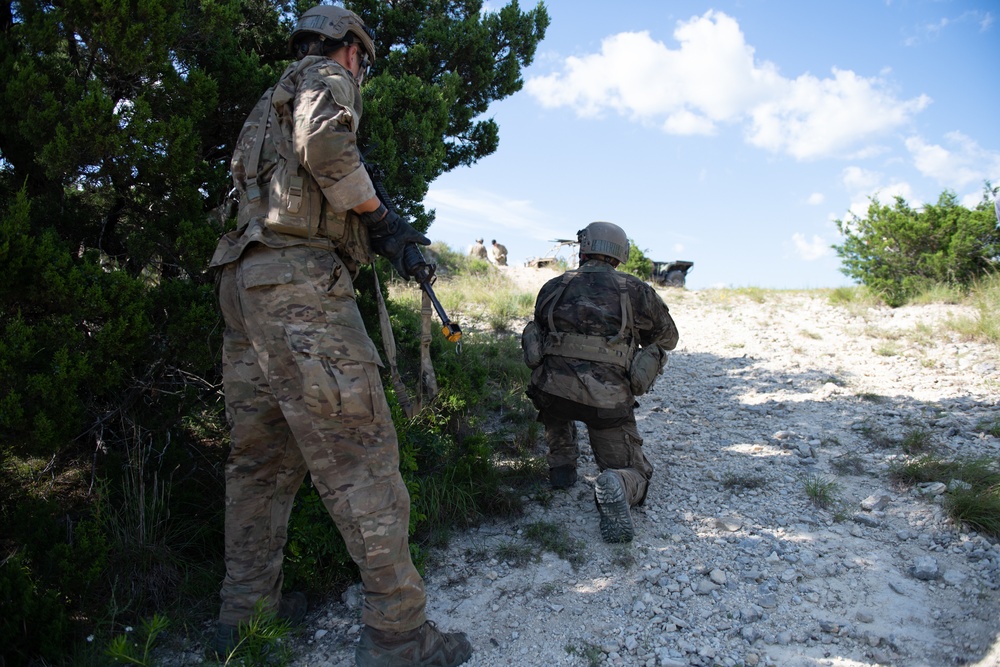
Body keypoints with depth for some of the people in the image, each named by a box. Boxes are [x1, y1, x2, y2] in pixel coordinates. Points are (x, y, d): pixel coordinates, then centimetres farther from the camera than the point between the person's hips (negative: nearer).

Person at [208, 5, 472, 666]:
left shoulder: (270, 103, 33)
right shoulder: (326, 77, 6)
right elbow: (325, 143, -17)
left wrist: (369, 231, 23)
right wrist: (380, 217, -5)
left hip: (243, 280, 10)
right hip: (299, 279, -10)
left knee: (263, 456, 13)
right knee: (360, 452, -10)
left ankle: (246, 611, 21)